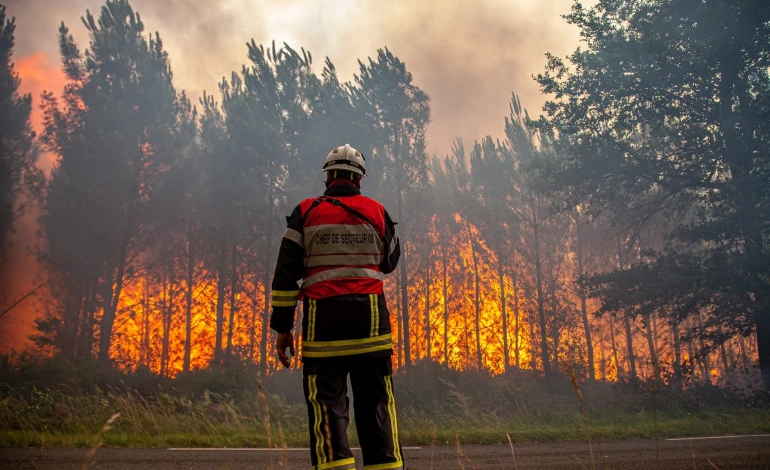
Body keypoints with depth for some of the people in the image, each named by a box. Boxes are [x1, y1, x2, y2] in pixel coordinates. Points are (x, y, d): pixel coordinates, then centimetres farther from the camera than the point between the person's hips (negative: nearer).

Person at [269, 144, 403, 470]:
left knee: (327, 403, 0)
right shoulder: (377, 212, 8)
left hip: (322, 318, -1)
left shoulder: (306, 212, 4)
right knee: (375, 401, 7)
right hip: (371, 316, 1)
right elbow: (389, 263, 21)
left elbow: (286, 273, 0)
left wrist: (282, 328, 3)